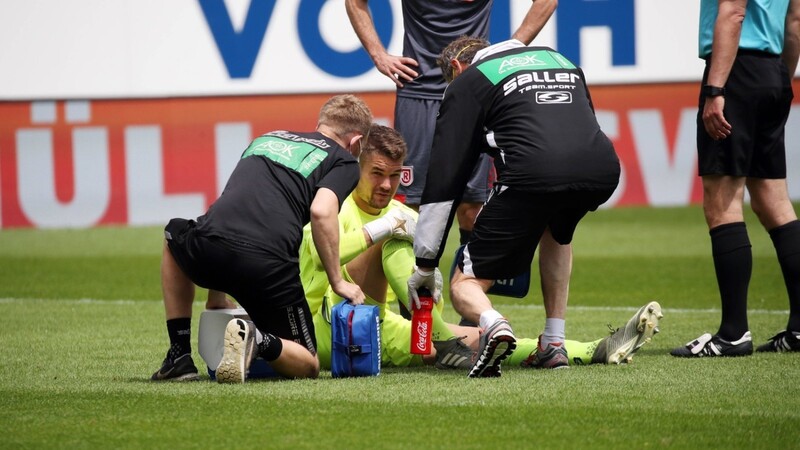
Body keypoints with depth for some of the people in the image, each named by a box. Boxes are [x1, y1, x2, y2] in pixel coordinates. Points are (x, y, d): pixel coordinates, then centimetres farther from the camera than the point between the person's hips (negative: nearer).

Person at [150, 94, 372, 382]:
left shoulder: (267, 139, 33)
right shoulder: (345, 162, 17)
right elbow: (321, 211, -4)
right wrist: (338, 282, 5)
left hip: (208, 247, 4)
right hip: (269, 262, -4)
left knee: (175, 236, 41)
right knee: (307, 365, 14)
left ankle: (179, 356, 28)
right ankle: (259, 342, -20)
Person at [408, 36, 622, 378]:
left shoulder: (468, 82, 21)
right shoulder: (558, 58, 36)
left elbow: (443, 178, 16)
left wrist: (425, 264, 19)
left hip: (533, 174, -5)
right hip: (603, 171, 5)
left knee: (466, 285, 10)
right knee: (556, 232, 40)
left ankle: (492, 323, -26)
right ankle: (554, 345, 29)